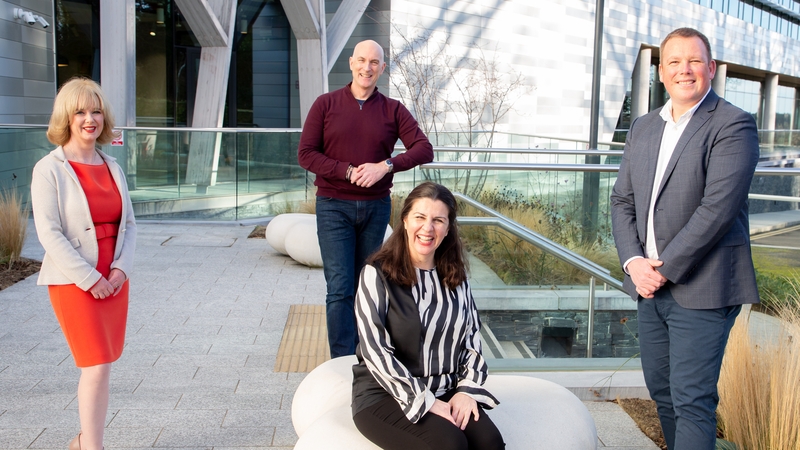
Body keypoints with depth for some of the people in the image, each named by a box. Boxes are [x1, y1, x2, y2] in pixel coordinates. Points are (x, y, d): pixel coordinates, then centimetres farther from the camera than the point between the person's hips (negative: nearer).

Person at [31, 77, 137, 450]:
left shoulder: (112, 168, 9)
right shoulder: (49, 169, -8)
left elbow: (128, 223, 10)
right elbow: (49, 233, -14)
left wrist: (121, 268, -6)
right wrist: (90, 279, -16)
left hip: (114, 281, 6)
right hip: (73, 283, -5)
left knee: (100, 365, 11)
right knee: (97, 367, -9)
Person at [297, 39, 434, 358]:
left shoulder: (393, 110, 5)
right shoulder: (326, 104, 2)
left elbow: (424, 150, -4)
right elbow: (306, 154, -3)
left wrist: (385, 166, -19)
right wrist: (349, 171, -16)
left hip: (376, 208, 2)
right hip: (334, 207, -2)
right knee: (340, 288, -7)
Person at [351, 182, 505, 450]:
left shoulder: (456, 277, 8)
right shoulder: (378, 274, -8)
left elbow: (472, 339, 10)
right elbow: (375, 351, -14)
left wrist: (467, 389, -7)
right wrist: (425, 401, -17)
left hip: (446, 393, 4)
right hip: (386, 395, -4)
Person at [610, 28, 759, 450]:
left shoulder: (733, 125, -9)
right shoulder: (643, 126, 12)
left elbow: (717, 207, -18)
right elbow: (622, 200, 10)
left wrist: (666, 270, -16)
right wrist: (633, 261, -5)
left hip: (701, 288, -7)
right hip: (649, 286, 7)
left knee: (692, 400, -3)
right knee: (661, 391, 17)